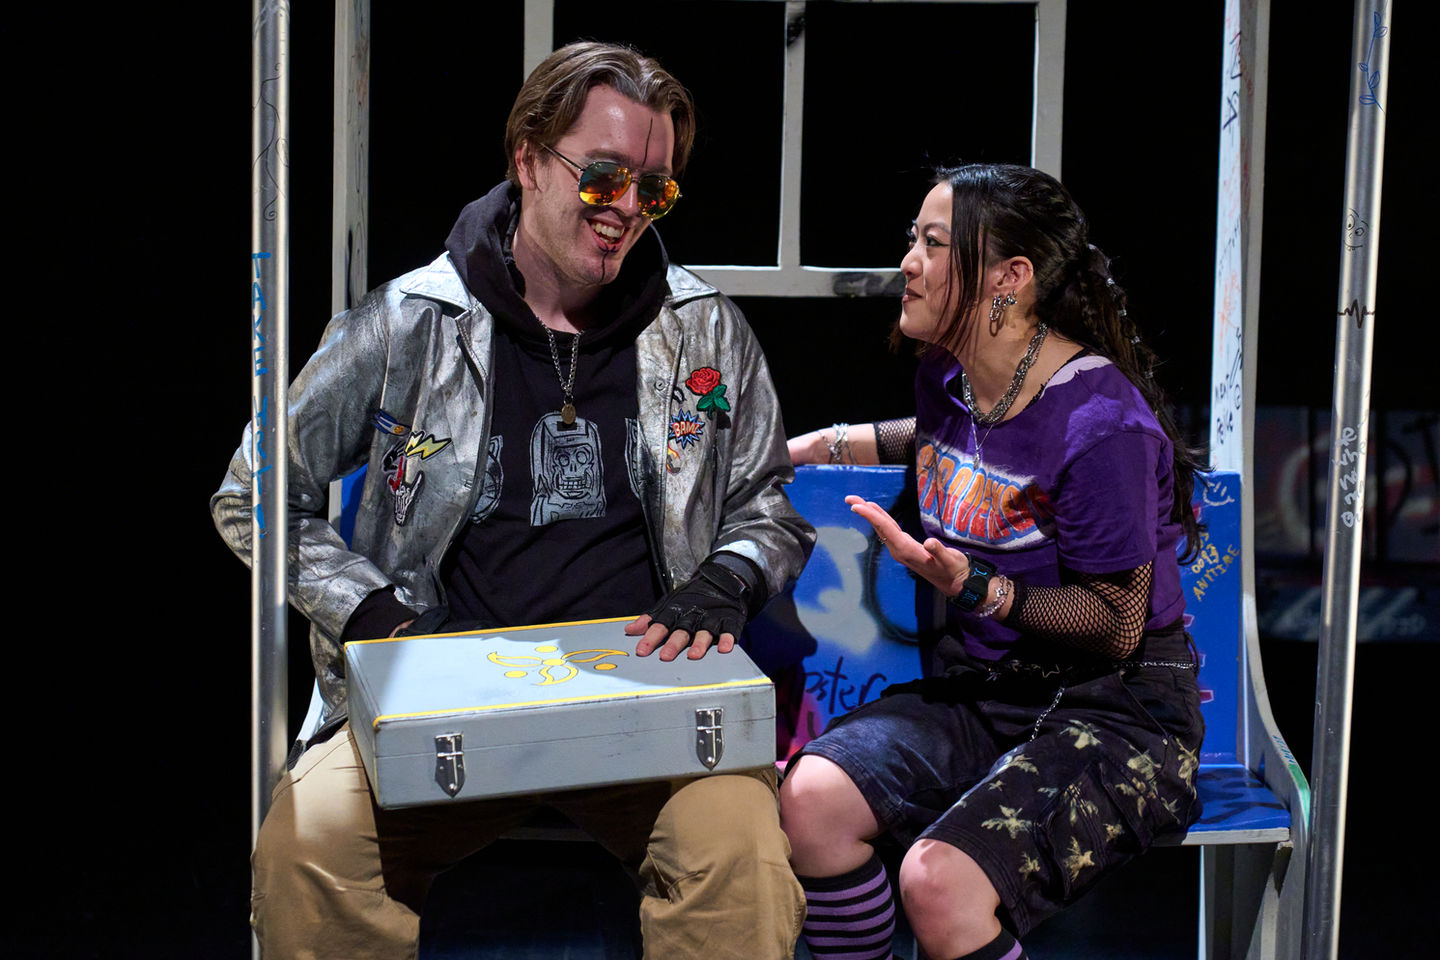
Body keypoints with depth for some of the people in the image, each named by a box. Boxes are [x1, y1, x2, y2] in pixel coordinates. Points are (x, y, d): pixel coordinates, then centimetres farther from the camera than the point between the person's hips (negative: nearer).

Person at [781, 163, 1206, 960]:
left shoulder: (1101, 422, -20)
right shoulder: (947, 376, 5)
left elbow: (1119, 625, -15)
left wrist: (976, 589, -27)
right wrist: (820, 445, 24)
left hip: (1110, 714, -7)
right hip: (975, 687, 7)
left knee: (939, 881, -30)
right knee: (809, 798, -20)